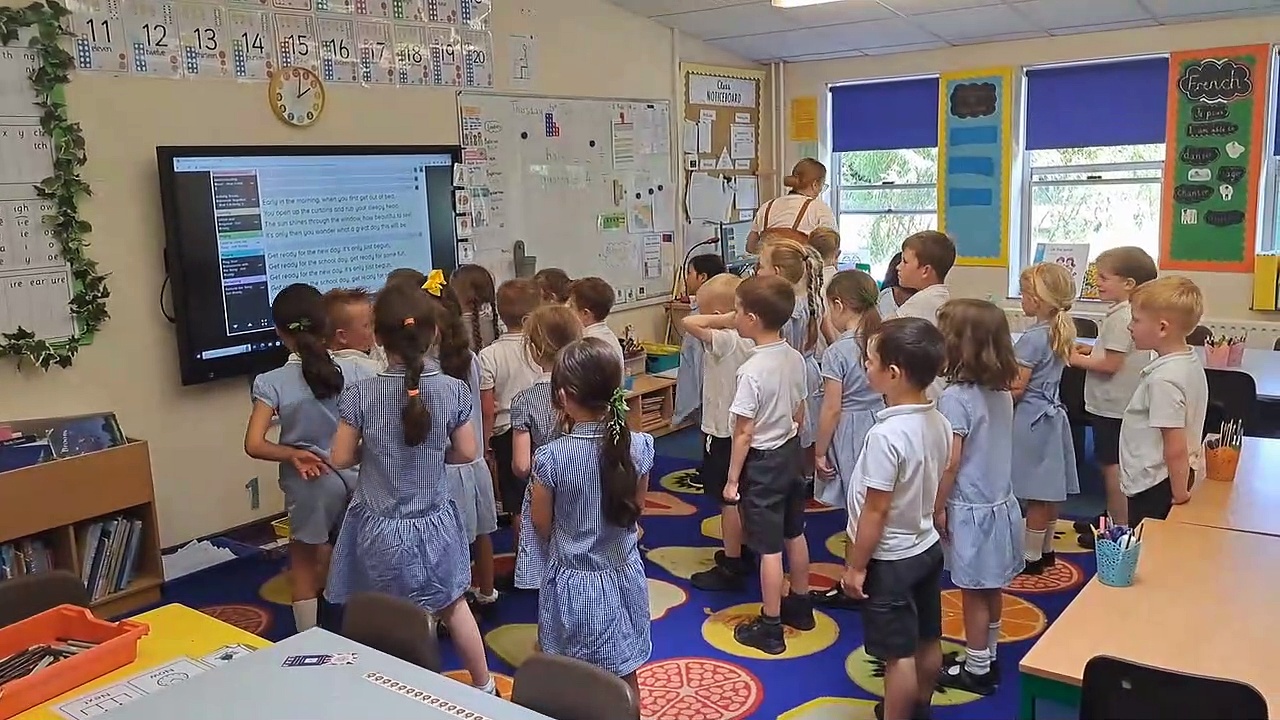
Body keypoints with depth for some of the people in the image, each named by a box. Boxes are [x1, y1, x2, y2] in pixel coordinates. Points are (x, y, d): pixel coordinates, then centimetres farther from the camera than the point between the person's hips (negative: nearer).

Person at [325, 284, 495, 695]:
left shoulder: (360, 395, -17)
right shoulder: (453, 391, -13)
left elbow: (341, 459, -9)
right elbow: (466, 453, -4)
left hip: (380, 528, -2)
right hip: (434, 523, 2)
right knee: (453, 605, 21)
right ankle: (484, 686, 35)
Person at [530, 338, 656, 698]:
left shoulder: (551, 457, -23)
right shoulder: (639, 446, -14)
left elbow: (543, 526, -8)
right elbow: (636, 509, 2)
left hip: (574, 582, -3)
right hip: (623, 575, 3)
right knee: (624, 678, 20)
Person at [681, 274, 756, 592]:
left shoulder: (723, 341, -24)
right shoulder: (748, 339, 3)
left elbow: (688, 323, -36)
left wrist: (724, 319, -26)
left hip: (722, 432, -9)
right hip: (739, 427, 9)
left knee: (728, 500, 0)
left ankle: (731, 568, 9)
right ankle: (741, 553, 35)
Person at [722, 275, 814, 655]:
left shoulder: (752, 371, -25)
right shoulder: (795, 358, -2)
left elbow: (744, 433, -20)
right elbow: (799, 414, 9)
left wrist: (732, 479, -11)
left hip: (762, 463, -8)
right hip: (790, 454, 8)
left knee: (769, 548, 2)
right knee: (794, 534, 22)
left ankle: (769, 628, 14)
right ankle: (800, 605, 39)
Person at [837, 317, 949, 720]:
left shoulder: (886, 435, -29)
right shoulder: (939, 423, -3)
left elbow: (876, 510, -24)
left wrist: (855, 566, -13)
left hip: (890, 560, -9)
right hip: (927, 547, 9)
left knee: (898, 653, 5)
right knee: (926, 641, 22)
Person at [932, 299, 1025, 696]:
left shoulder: (955, 396, -22)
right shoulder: (1002, 392, 1)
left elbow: (951, 462, -20)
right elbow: (992, 449, 9)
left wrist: (938, 507, -11)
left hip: (970, 508, -8)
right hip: (1000, 502, 8)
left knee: (973, 593, 6)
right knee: (990, 589, 20)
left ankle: (977, 671, 19)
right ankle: (987, 658, 34)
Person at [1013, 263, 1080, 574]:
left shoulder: (1032, 339, -20)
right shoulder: (1061, 333, 7)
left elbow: (1016, 389, -19)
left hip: (1031, 418, -9)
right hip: (1052, 412, 9)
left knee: (1036, 494, 0)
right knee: (1048, 490, 17)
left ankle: (1031, 557, 10)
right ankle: (1046, 549, 28)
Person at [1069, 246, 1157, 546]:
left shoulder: (1120, 317, -21)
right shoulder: (1130, 313, 10)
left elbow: (1111, 364, -23)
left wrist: (1078, 360, -11)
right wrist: (1093, 350, 9)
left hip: (1112, 406, -10)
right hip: (1118, 403, 10)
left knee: (1112, 466, -1)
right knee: (1111, 465, 19)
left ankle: (1120, 529, 8)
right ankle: (1112, 519, 30)